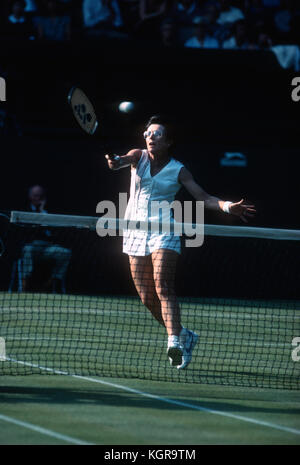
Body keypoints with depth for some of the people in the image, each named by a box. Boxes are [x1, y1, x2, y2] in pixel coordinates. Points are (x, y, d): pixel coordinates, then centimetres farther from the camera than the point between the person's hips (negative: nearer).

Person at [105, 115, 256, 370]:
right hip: (136, 232, 3)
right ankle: (184, 335, 23)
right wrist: (116, 161, -42)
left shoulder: (179, 171, 0)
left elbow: (204, 198, -3)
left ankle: (174, 341, -35)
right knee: (148, 298, 4)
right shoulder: (139, 157, 5)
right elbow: (125, 159, -18)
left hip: (164, 232, -3)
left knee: (163, 287, -24)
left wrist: (228, 206, -21)